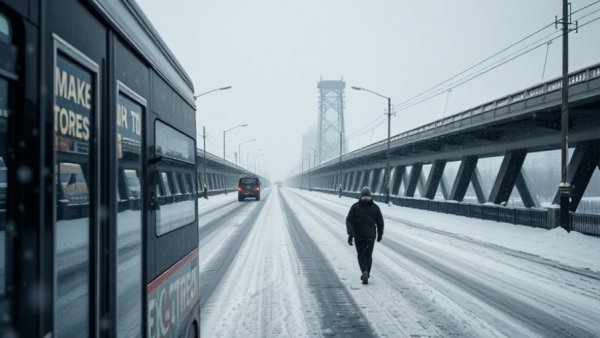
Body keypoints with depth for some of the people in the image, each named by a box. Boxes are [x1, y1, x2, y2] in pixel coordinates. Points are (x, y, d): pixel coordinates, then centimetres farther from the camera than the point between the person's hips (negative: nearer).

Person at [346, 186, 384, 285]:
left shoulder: (355, 207, -3)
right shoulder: (375, 207, 0)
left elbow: (349, 220, -11)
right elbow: (380, 222, 3)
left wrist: (350, 234, -14)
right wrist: (380, 234, 15)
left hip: (358, 236, -1)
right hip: (371, 236, 1)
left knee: (361, 255, 10)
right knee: (368, 255, 17)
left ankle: (365, 272, -12)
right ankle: (367, 274, 23)